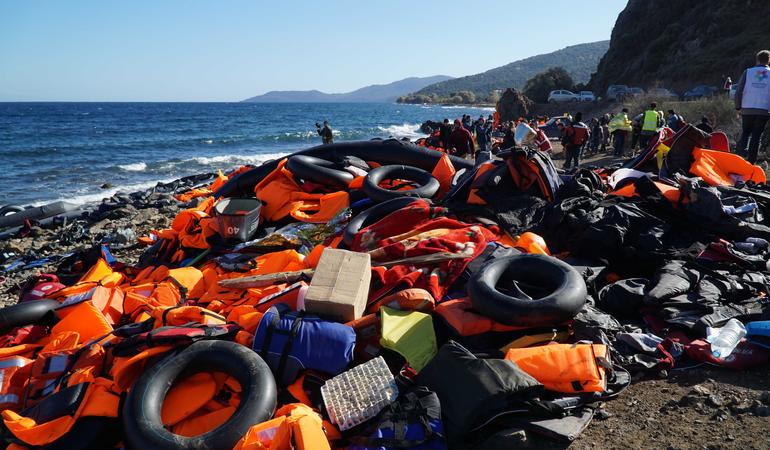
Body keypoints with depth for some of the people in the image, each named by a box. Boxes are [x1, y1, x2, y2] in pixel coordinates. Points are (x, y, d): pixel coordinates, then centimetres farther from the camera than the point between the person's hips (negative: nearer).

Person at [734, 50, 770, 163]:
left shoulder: (748, 72, 3)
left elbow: (739, 91, 0)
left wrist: (738, 107, 7)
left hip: (747, 109, 0)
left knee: (745, 132, 16)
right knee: (757, 135, 7)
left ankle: (742, 149, -10)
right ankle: (750, 162, 6)